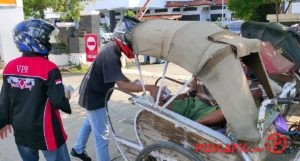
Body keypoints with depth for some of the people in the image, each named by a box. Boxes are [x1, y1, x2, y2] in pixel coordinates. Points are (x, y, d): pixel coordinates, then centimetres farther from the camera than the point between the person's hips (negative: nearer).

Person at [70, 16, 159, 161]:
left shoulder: (111, 46, -3)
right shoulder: (111, 56, -32)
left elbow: (118, 75, 8)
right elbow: (121, 85, -40)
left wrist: (133, 84, -3)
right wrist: (148, 88, -44)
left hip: (92, 92, 11)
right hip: (94, 96, -11)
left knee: (89, 122, 30)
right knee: (102, 136, -2)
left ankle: (78, 149, 52)